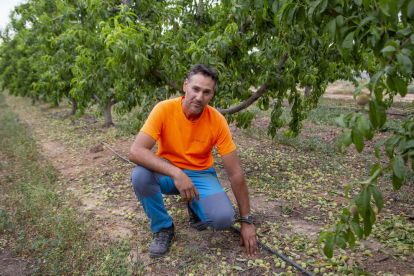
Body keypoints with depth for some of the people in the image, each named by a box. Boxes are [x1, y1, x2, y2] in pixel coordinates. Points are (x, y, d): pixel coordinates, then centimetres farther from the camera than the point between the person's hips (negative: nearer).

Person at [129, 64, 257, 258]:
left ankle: (194, 207, 12)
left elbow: (235, 173, -13)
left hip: (200, 175, 0)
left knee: (223, 218, -26)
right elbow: (135, 151, -29)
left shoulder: (217, 121, -17)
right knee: (140, 175, -33)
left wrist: (246, 221, -12)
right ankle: (163, 228, -4)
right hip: (167, 172, 0)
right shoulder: (164, 109, -19)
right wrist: (176, 173, -41)